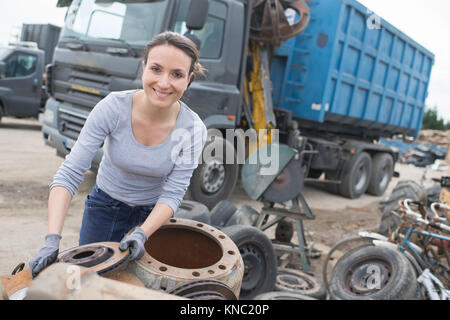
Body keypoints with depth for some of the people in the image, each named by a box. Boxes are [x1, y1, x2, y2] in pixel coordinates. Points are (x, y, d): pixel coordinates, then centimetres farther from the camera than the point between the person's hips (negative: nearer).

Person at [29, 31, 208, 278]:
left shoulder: (193, 130, -24)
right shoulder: (112, 108, -26)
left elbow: (172, 194, -19)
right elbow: (69, 174, -26)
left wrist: (141, 234, -33)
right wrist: (52, 240, -33)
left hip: (154, 211, 0)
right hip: (106, 204, 0)